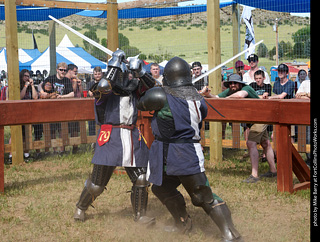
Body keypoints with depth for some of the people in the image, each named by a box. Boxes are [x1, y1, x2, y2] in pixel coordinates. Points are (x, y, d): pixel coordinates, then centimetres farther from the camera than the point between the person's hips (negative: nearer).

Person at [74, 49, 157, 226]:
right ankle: (81, 208, 27)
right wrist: (115, 64, -18)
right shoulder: (104, 88, -5)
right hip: (110, 137, -4)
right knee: (97, 182, 3)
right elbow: (104, 87, -26)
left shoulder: (133, 88, 10)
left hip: (133, 138, 4)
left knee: (140, 179, 2)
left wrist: (140, 71, -10)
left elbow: (151, 86, 6)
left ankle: (140, 215, 15)